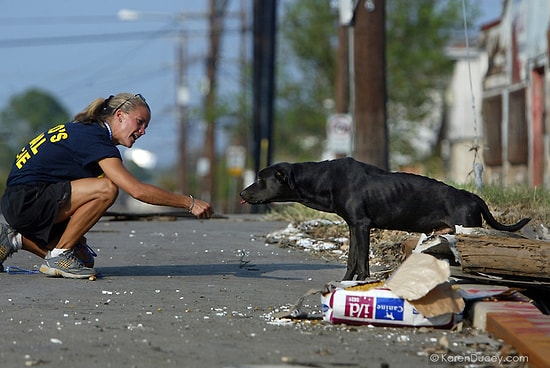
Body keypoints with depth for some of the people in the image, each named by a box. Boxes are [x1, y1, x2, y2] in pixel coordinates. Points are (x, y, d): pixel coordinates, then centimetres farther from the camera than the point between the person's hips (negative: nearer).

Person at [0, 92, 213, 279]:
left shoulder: (82, 131, 14)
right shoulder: (94, 139, -16)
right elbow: (137, 190, -24)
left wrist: (76, 235, 12)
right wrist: (190, 203, -20)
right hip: (26, 201, -10)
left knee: (84, 259, 9)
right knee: (106, 188, -25)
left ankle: (17, 239, 15)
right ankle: (58, 256, -15)